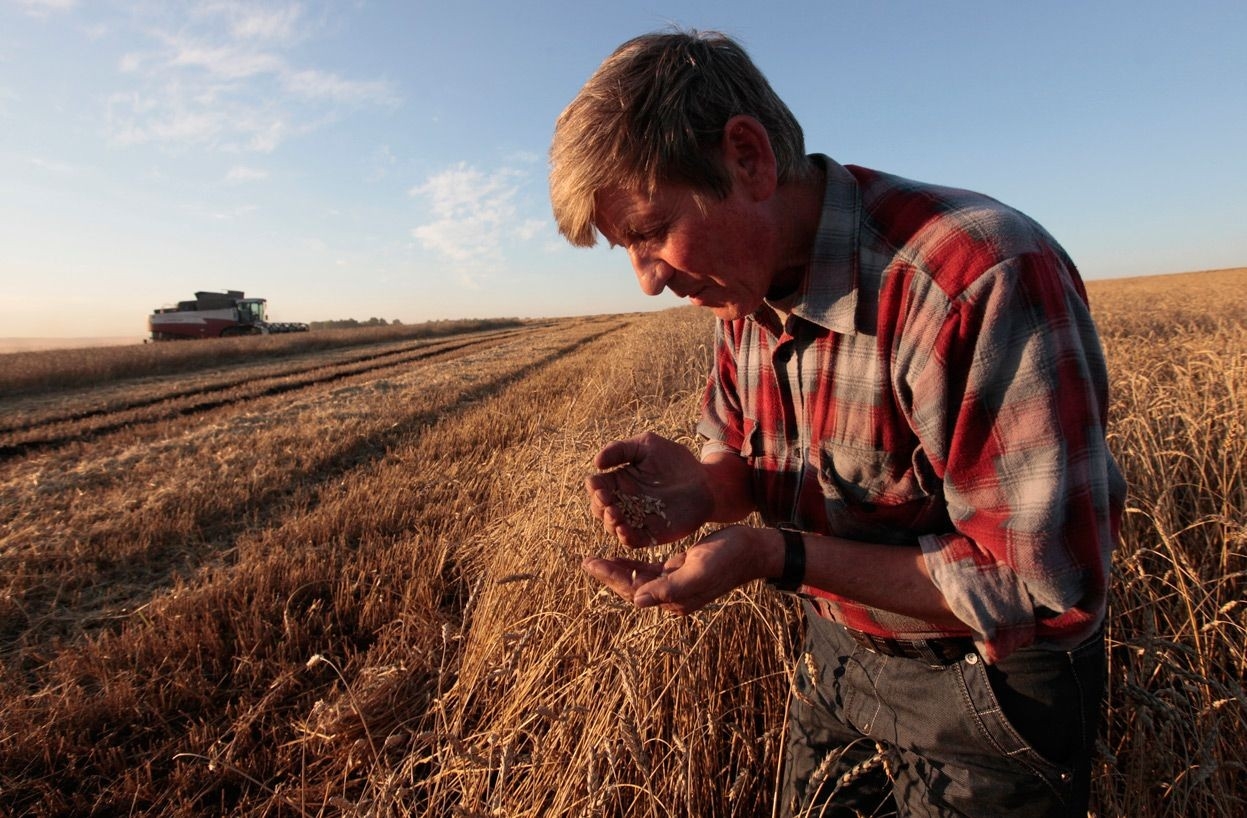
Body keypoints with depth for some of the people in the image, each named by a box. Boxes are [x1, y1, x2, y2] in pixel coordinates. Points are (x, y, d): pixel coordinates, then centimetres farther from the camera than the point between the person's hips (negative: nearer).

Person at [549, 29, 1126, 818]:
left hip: (988, 687, -6)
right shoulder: (748, 291, -7)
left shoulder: (982, 278, -32)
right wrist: (699, 488, -19)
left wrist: (776, 557, -32)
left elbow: (1045, 591, -27)